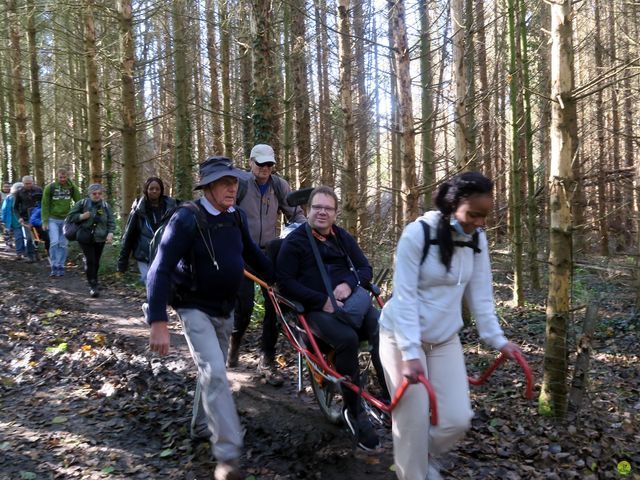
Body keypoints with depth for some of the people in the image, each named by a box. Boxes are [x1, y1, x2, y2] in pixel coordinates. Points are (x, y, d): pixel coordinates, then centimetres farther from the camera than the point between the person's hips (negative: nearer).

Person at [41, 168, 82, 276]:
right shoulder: (50, 187, -6)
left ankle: (61, 267, 13)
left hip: (66, 220, 2)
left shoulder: (72, 187, -1)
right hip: (53, 219, -2)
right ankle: (54, 267, -6)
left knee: (63, 245, 4)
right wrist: (45, 221, -8)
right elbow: (45, 205, -3)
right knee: (54, 242, -13)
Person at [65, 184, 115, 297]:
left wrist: (110, 233, -10)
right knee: (91, 261, -11)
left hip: (100, 239, 3)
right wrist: (81, 216, -16)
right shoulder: (82, 204, -3)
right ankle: (93, 286, -7)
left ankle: (93, 284, 28)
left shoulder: (105, 206, 4)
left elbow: (111, 221, 6)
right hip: (85, 238, -3)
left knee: (96, 262, 10)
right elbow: (70, 216, 2)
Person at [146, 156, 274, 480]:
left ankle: (201, 426, 42)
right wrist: (158, 322, -30)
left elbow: (252, 254, 15)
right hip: (196, 308, -7)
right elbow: (160, 271, -24)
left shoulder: (237, 217, -2)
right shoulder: (186, 219, -21)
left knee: (214, 370, 20)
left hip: (225, 308, 7)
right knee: (214, 373, -16)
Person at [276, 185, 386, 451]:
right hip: (317, 309, -4)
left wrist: (349, 284, -7)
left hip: (353, 299, 4)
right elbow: (285, 282, -3)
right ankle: (355, 412, -18)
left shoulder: (343, 237, 19)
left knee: (383, 332, -27)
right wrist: (322, 300, -13)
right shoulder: (294, 241, 5)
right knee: (347, 339, -34)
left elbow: (365, 268, 16)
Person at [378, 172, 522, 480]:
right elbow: (404, 297, -23)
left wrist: (497, 339, -1)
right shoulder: (417, 234, -21)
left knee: (458, 419, 1)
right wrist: (410, 352, -28)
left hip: (445, 339, 5)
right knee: (414, 420, -1)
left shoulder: (476, 238, -5)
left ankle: (425, 454, 32)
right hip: (402, 337, -5)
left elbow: (480, 294, 3)